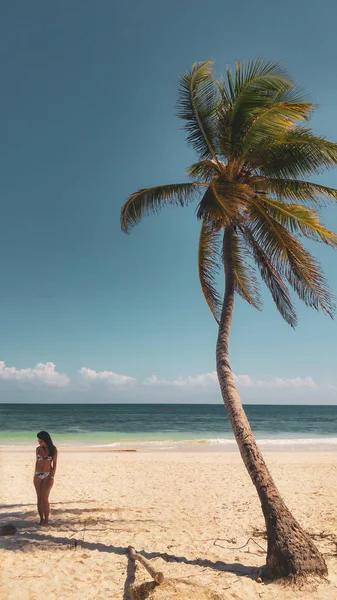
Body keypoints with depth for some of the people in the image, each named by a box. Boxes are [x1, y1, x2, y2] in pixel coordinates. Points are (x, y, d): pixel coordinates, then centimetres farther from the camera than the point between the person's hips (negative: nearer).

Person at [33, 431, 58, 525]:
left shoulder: (53, 449, -8)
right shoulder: (38, 449, 2)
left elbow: (54, 464, -6)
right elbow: (37, 462, 11)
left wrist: (52, 477, -11)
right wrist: (35, 475, 9)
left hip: (48, 475, -4)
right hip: (38, 475, 4)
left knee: (44, 498, -9)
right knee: (39, 498, 5)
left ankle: (46, 519, 4)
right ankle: (41, 518, 15)